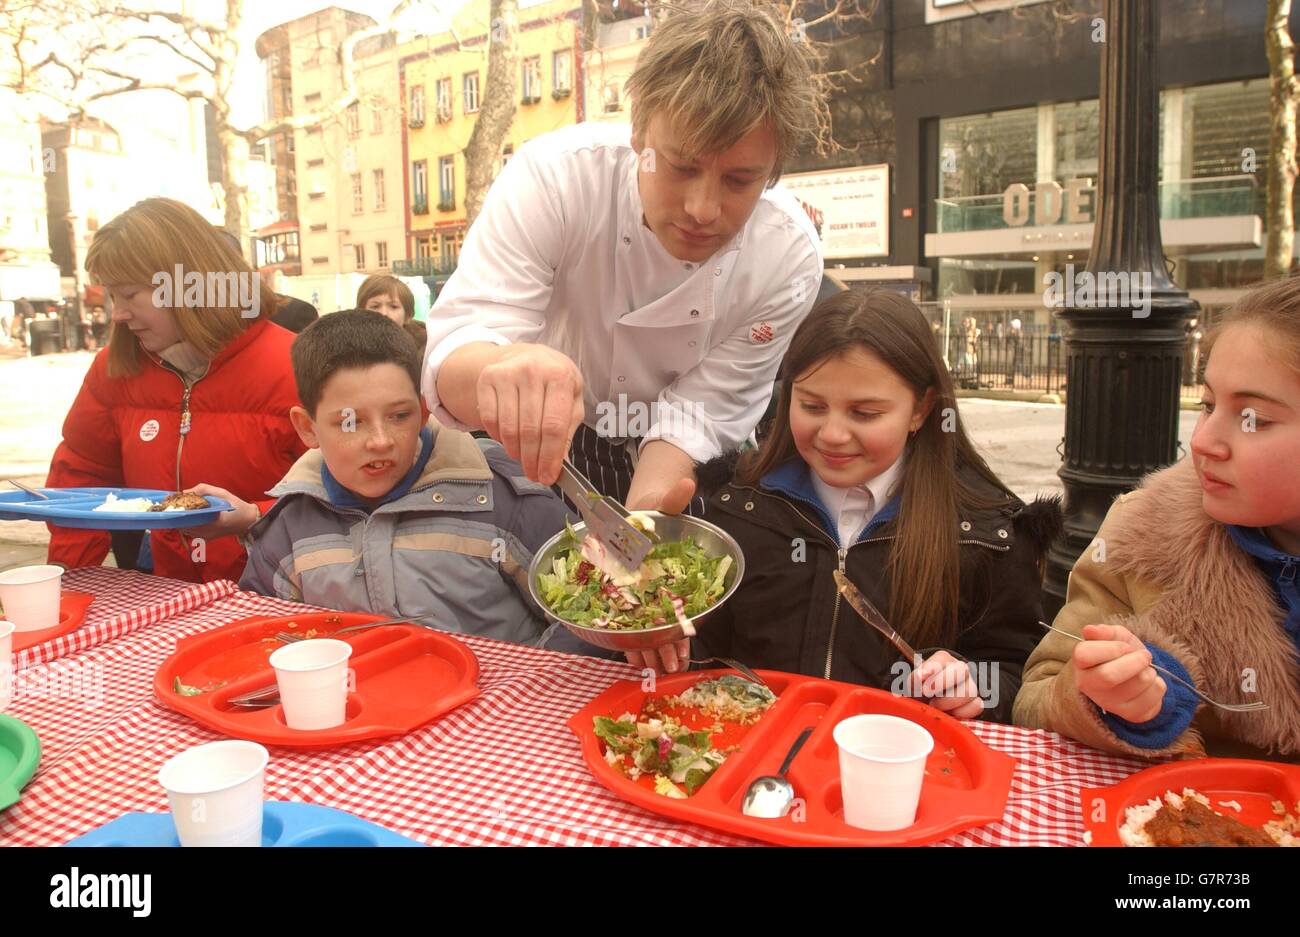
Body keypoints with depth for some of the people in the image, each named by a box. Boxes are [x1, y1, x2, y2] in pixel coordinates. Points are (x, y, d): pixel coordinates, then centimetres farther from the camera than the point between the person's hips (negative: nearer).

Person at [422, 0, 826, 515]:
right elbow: (451, 357, -33)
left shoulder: (790, 256, -22)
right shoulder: (554, 176, -27)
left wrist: (645, 513, -37)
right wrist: (503, 367, -56)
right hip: (534, 441, -1)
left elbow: (697, 410, -19)